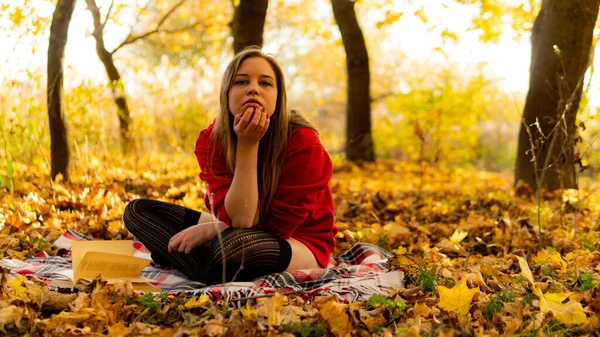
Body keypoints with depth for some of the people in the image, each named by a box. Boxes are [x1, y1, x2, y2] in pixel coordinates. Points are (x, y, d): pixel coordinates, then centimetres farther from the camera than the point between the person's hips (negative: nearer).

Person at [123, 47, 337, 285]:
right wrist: (246, 145, -29)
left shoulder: (303, 143, -22)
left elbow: (277, 226, -18)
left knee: (236, 243, -42)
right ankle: (213, 281, -22)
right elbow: (238, 220, -22)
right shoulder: (211, 140, -10)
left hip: (302, 245, -6)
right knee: (138, 210, -5)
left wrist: (208, 231, -21)